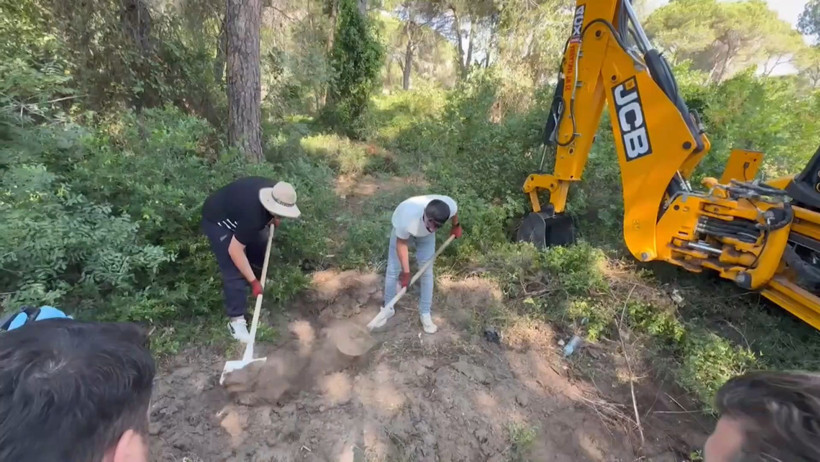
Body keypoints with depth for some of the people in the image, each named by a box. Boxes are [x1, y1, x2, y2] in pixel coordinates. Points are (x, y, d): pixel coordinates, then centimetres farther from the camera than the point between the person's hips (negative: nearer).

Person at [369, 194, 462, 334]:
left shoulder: (450, 206, -40)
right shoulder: (407, 219, -47)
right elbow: (401, 244, -27)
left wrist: (456, 226, 8)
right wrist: (406, 271, -18)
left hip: (426, 235, 2)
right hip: (402, 230, -2)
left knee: (426, 272, 5)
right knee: (393, 270, 5)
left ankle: (425, 313, 24)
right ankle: (388, 308, 28)